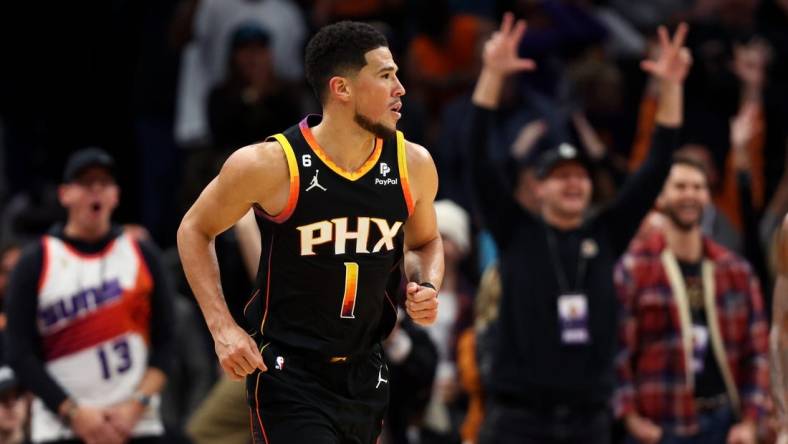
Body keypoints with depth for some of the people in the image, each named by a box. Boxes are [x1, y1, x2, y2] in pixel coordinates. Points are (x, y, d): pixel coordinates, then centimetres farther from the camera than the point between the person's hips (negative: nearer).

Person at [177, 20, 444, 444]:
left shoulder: (413, 164, -1)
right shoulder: (270, 165, -15)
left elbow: (425, 242, 19)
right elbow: (194, 231, 0)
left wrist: (426, 287, -4)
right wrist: (222, 327, -9)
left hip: (366, 374, 6)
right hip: (288, 373, -6)